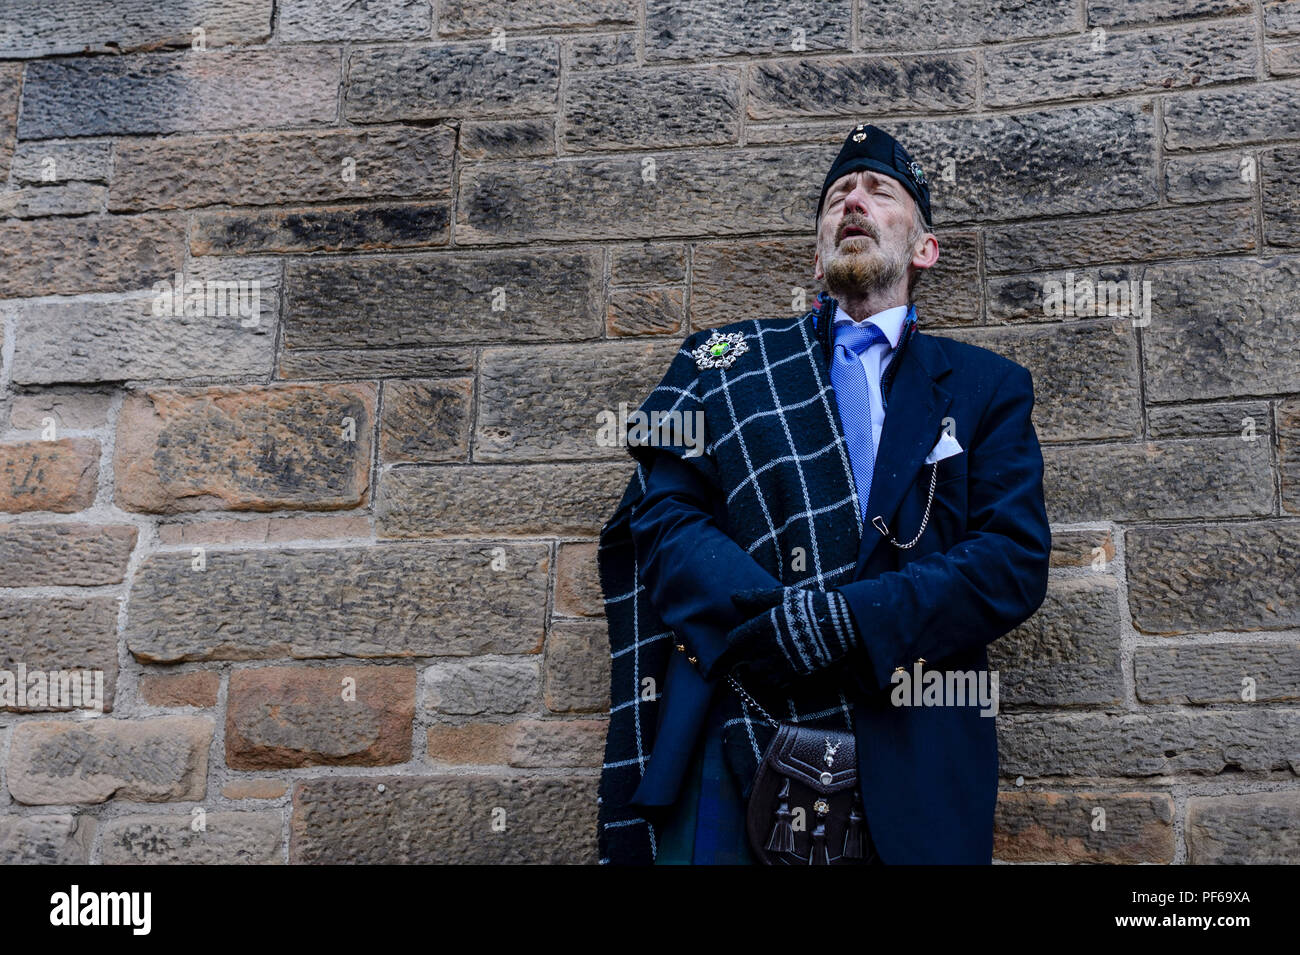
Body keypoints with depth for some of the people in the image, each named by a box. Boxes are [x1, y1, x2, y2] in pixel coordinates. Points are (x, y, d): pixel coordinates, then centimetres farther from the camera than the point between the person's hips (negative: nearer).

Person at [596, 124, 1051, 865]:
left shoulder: (988, 387, 13)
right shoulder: (724, 359, 13)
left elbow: (1015, 561, 0)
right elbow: (660, 518, 0)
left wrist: (848, 621, -16)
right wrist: (778, 620, -18)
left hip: (910, 767, 1)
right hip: (731, 752, 0)